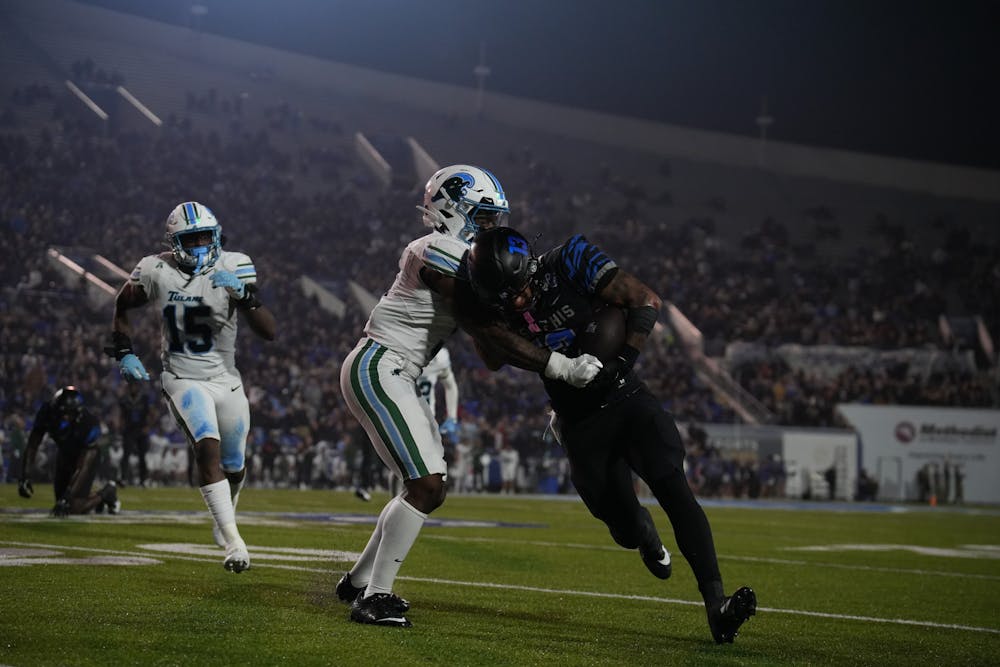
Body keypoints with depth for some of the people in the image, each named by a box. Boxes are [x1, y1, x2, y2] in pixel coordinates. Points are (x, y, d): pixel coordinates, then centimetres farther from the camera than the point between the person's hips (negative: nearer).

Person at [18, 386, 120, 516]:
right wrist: (25, 476, -26)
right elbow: (32, 446, -17)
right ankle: (98, 499, 31)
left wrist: (66, 497, -38)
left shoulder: (89, 423, -37)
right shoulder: (47, 412, -27)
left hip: (87, 456, -5)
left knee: (74, 507, -16)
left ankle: (106, 493, 10)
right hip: (64, 455, 5)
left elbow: (81, 467, -34)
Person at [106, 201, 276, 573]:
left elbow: (268, 332, -16)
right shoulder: (156, 271, -8)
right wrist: (124, 353, 2)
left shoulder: (233, 269, -10)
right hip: (183, 379, -2)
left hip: (226, 381, 2)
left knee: (234, 468, 15)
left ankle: (224, 517, 48)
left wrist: (244, 295, -31)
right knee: (208, 448, -27)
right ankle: (233, 541, -28)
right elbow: (121, 307, 12)